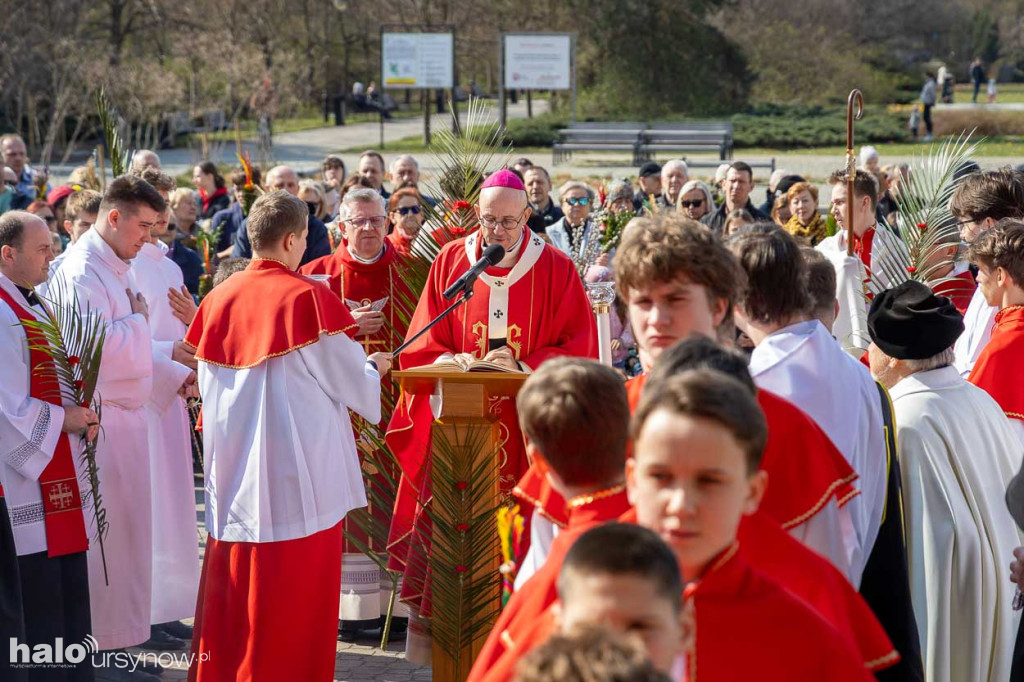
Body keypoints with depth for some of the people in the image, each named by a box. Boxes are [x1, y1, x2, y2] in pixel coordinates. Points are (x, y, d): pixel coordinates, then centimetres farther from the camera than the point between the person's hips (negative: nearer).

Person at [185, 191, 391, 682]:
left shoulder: (217, 300, 1)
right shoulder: (309, 298, -12)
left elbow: (208, 384, 11)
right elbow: (350, 379, -4)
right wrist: (375, 368, 17)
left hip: (232, 467, 5)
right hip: (299, 470, -5)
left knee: (235, 592, 14)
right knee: (295, 601, 5)